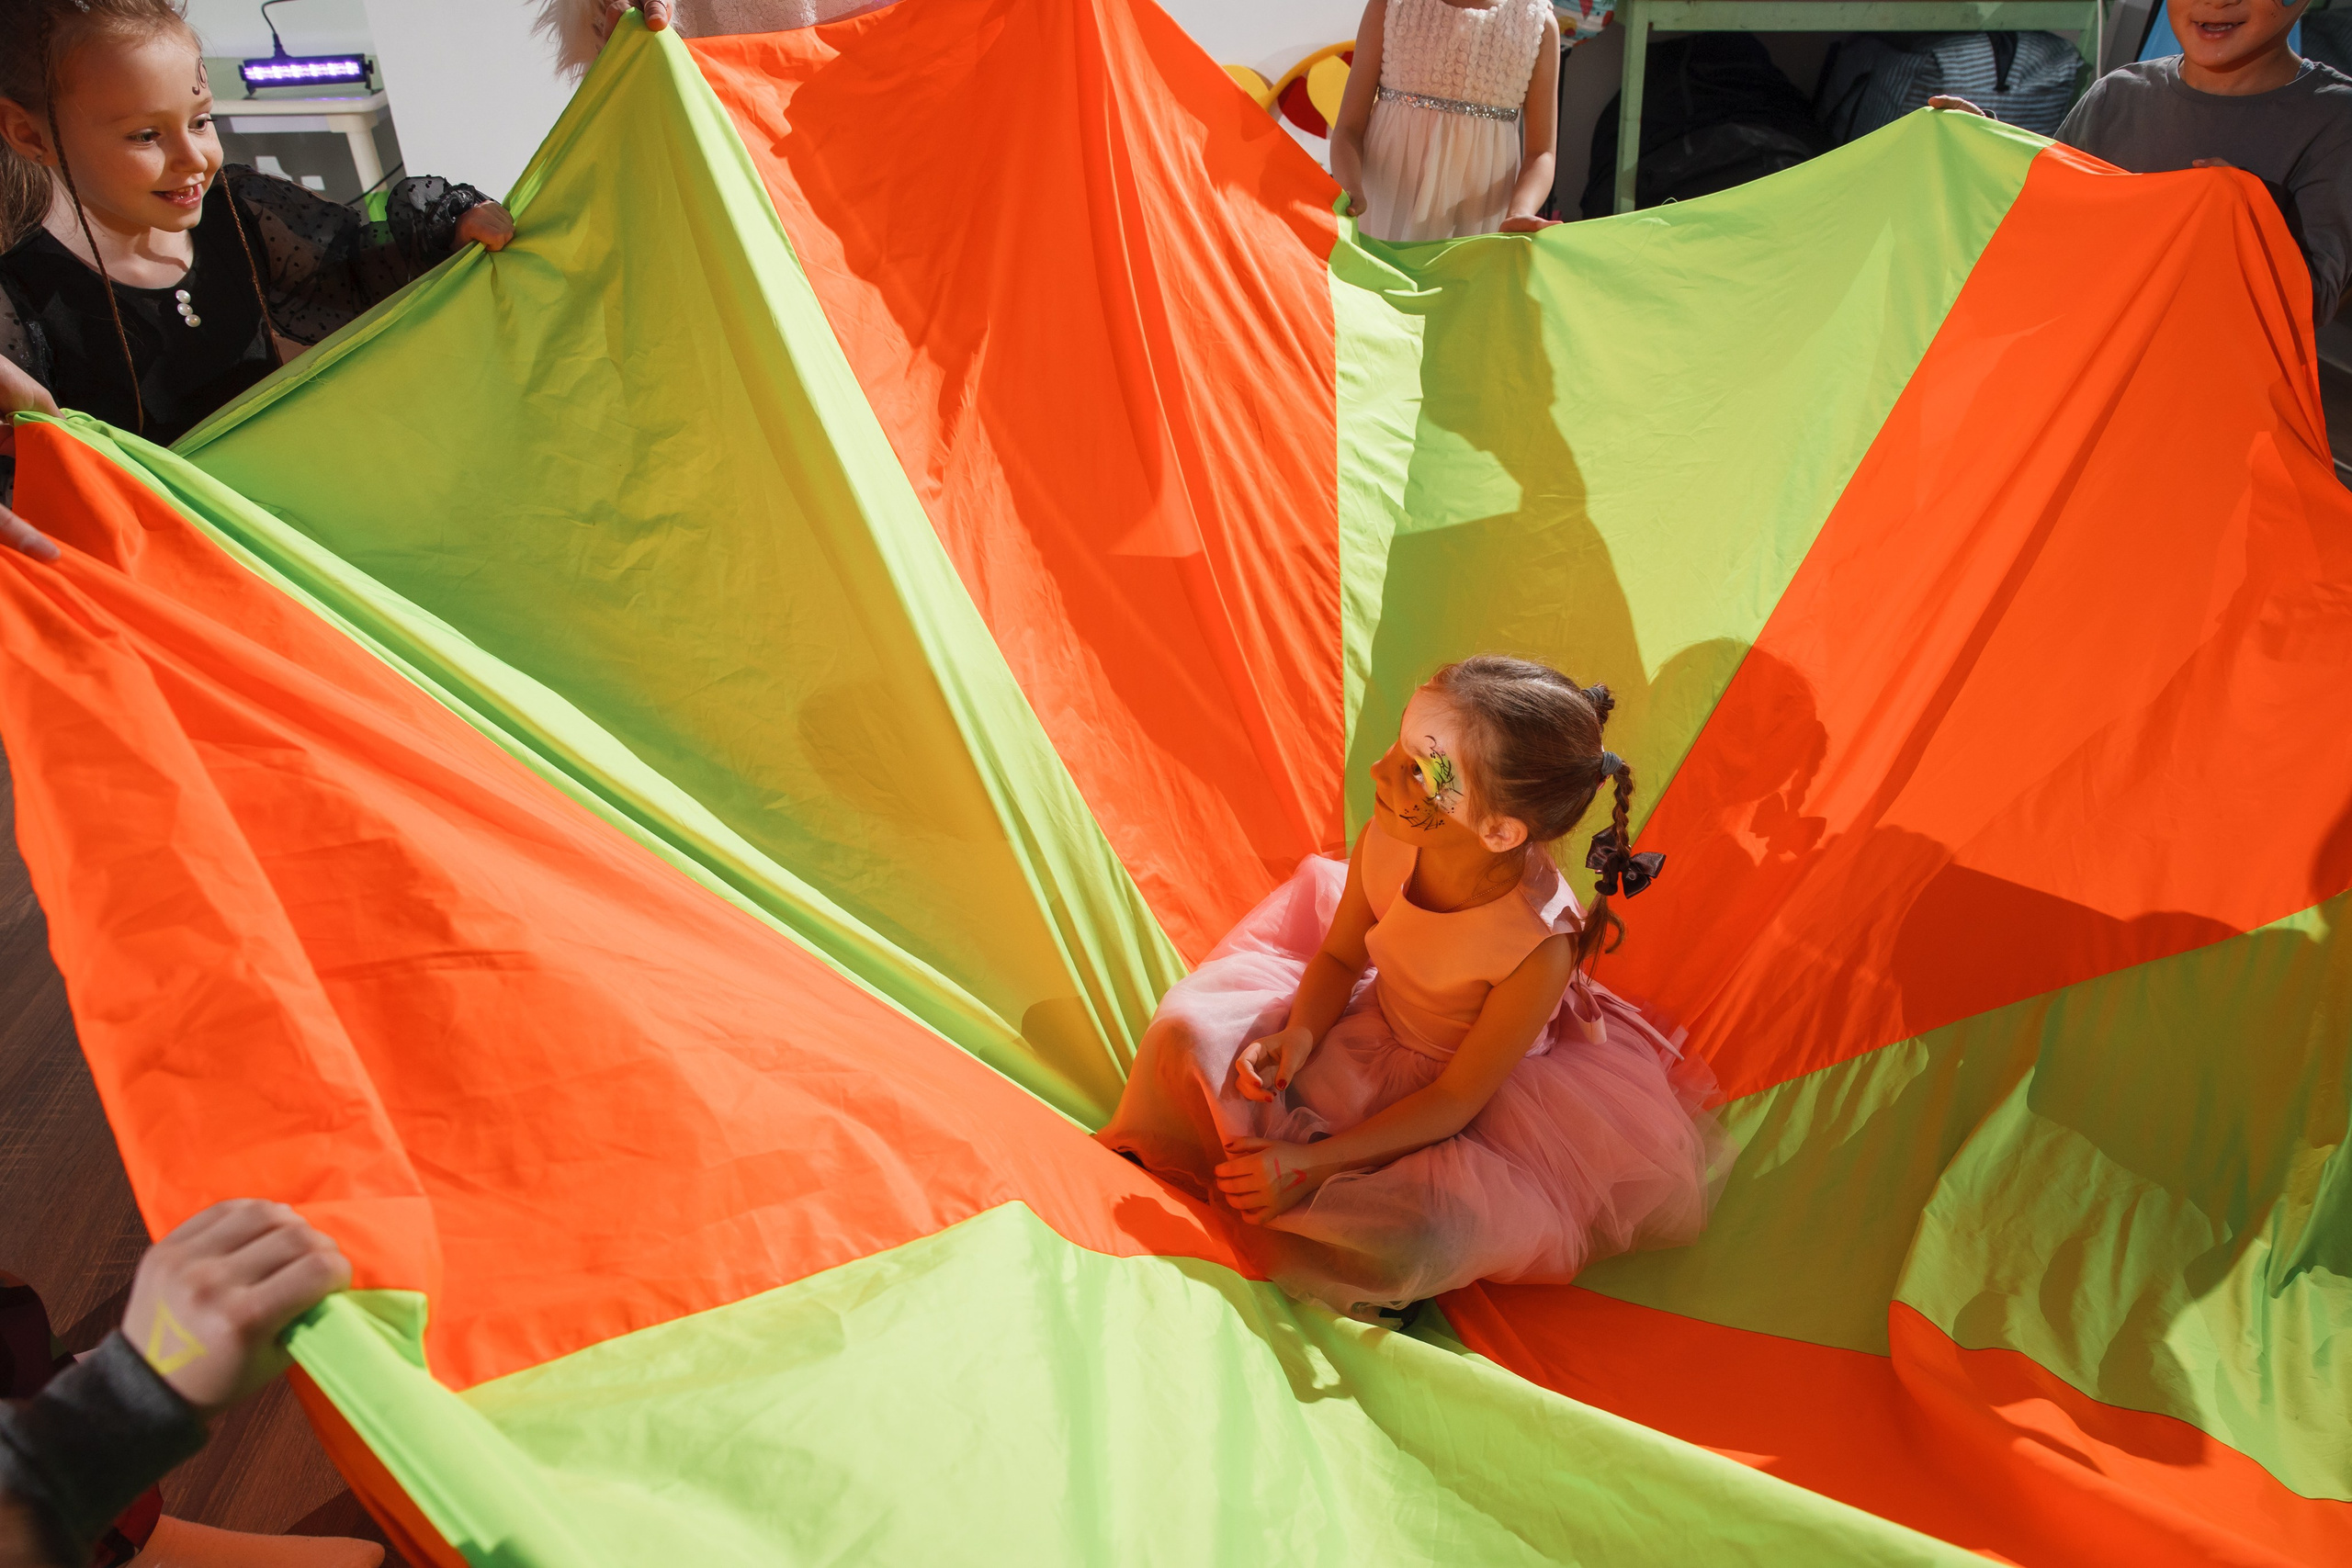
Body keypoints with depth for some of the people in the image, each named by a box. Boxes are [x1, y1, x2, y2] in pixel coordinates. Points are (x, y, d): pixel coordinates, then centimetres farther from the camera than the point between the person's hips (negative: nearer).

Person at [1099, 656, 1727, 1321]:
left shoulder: (1543, 950, -35)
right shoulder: (1385, 844, -23)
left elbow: (1455, 1099, -24)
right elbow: (1340, 957, -2)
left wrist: (1314, 1163, -27)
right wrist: (1298, 1034, -23)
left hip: (1490, 1094, -4)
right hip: (1367, 1031, 4)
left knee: (1426, 1235, -32)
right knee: (1189, 1032, -13)